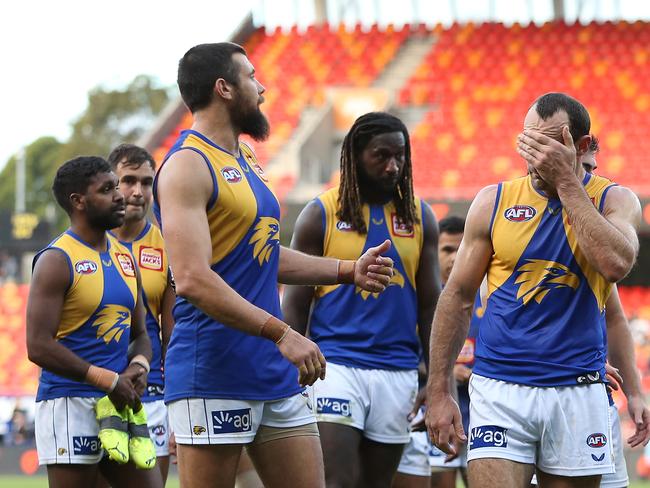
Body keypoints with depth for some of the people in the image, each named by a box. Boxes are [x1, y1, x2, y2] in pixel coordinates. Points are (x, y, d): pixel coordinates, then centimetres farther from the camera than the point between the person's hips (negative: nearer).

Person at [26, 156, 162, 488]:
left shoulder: (125, 258, 14)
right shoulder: (56, 261, -9)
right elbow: (39, 346, -16)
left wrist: (139, 366, -2)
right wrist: (108, 380, -17)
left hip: (119, 402, 7)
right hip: (69, 402, -7)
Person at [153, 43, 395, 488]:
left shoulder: (245, 159, 17)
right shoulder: (188, 166, -12)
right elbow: (193, 280, -22)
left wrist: (349, 271, 19)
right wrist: (281, 333, -25)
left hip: (277, 371, 9)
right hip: (213, 378, -9)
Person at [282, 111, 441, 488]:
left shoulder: (419, 217, 9)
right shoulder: (321, 214, 1)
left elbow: (430, 305, 11)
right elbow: (296, 305, 2)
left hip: (399, 371, 3)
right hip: (336, 363, -3)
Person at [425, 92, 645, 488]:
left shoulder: (615, 201, 3)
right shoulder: (494, 202, 5)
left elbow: (616, 264, -19)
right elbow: (458, 297, 8)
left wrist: (566, 181, -15)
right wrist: (438, 392, 3)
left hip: (578, 393, 0)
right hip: (500, 391, 0)